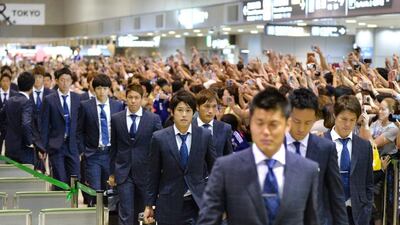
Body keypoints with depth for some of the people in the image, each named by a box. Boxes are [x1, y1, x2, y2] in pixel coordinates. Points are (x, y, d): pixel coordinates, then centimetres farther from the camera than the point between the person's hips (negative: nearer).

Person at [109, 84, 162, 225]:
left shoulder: (153, 119, -2)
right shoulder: (116, 118, 3)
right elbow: (113, 148, 8)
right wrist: (112, 173, 8)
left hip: (145, 172, 0)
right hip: (123, 173, 0)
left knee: (141, 212, 11)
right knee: (125, 213, -6)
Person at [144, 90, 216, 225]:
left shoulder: (205, 135, 0)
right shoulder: (159, 138, -2)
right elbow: (153, 175, 4)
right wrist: (149, 205, 5)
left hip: (197, 203, 0)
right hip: (169, 205, 0)